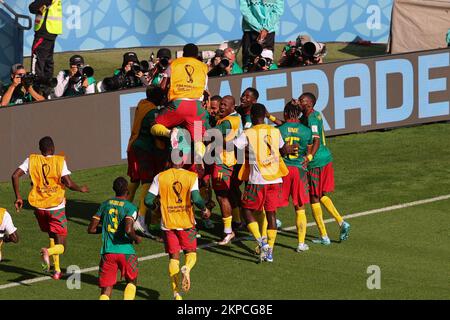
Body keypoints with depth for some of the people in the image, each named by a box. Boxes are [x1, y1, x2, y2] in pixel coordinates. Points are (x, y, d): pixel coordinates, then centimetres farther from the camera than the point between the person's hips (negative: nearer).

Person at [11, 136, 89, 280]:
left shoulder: (32, 160, 1)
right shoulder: (59, 161, -6)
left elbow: (15, 175, -7)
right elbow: (69, 183, -14)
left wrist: (18, 197, 2)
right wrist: (81, 189, 6)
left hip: (39, 207, 3)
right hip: (56, 207, -3)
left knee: (52, 236, 28)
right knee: (61, 246, 2)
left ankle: (57, 270, 24)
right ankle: (48, 252, -32)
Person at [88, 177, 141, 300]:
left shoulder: (105, 205, 8)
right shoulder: (130, 207, -6)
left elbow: (91, 229, 8)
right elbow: (128, 230, -22)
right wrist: (136, 239, -1)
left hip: (107, 252, 3)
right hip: (126, 251, -3)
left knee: (106, 291, 4)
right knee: (131, 281, 22)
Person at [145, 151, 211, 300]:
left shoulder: (160, 177, -1)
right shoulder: (191, 176, -5)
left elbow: (148, 200, -3)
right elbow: (196, 199, -17)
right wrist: (205, 209, 2)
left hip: (168, 224, 1)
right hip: (187, 223, -1)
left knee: (173, 257, 8)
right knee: (191, 253, 14)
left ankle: (176, 293, -1)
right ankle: (187, 268, -21)